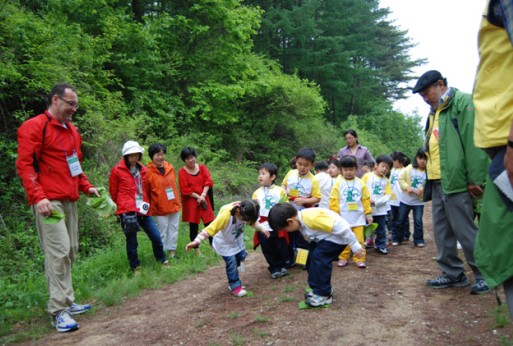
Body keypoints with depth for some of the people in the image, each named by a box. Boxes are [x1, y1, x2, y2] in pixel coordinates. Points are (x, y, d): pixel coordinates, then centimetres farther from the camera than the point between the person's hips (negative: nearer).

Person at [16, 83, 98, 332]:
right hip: (49, 202, -8)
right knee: (58, 251, -12)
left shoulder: (72, 131, 19)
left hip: (69, 200, 8)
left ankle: (67, 302, 20)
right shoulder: (34, 127, -6)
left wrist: (86, 186, 14)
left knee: (70, 251, 10)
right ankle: (58, 311, -6)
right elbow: (24, 164, -12)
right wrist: (38, 196, -21)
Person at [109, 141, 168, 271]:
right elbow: (113, 192, 6)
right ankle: (135, 268, 21)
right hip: (127, 211, -4)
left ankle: (162, 261, 23)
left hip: (143, 210, 4)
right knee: (132, 242, 4)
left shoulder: (143, 170, 11)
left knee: (156, 237, 3)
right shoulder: (117, 170, -2)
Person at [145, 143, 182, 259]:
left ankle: (172, 252, 24)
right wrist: (148, 209, -6)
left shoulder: (170, 168, 4)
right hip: (160, 210, -5)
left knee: (174, 231, 12)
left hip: (174, 207, 5)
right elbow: (145, 193, -7)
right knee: (162, 234, 4)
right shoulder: (148, 172, -11)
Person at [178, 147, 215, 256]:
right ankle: (197, 250, 15)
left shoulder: (202, 167, 4)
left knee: (210, 223, 3)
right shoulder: (182, 172, -6)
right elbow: (185, 190, -9)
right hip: (190, 202, -3)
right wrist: (198, 197, -13)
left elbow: (208, 182, -4)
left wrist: (203, 196, -16)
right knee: (193, 226, 4)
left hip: (204, 200, 3)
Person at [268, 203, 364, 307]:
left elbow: (341, 227, -32)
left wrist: (355, 246, -25)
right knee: (312, 258, 6)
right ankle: (319, 290, 21)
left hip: (337, 237, -10)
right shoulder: (302, 220, -2)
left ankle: (324, 294, -8)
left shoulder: (311, 218, -34)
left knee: (319, 258, -20)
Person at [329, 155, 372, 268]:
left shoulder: (360, 183, 2)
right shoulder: (338, 183, -3)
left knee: (359, 239, 3)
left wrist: (368, 214, 5)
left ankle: (359, 259, 11)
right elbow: (334, 200, -4)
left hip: (358, 217, 1)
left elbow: (366, 199, 6)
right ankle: (343, 258, 19)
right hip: (343, 218, -1)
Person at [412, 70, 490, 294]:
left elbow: (473, 142, -14)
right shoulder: (434, 113, 21)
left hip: (456, 181, -9)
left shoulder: (463, 103, -5)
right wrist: (428, 179, 17)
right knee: (442, 231, 11)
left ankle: (484, 274, 13)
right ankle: (453, 274, 22)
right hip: (437, 182, 9)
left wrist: (475, 179, -17)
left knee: (464, 230, -3)